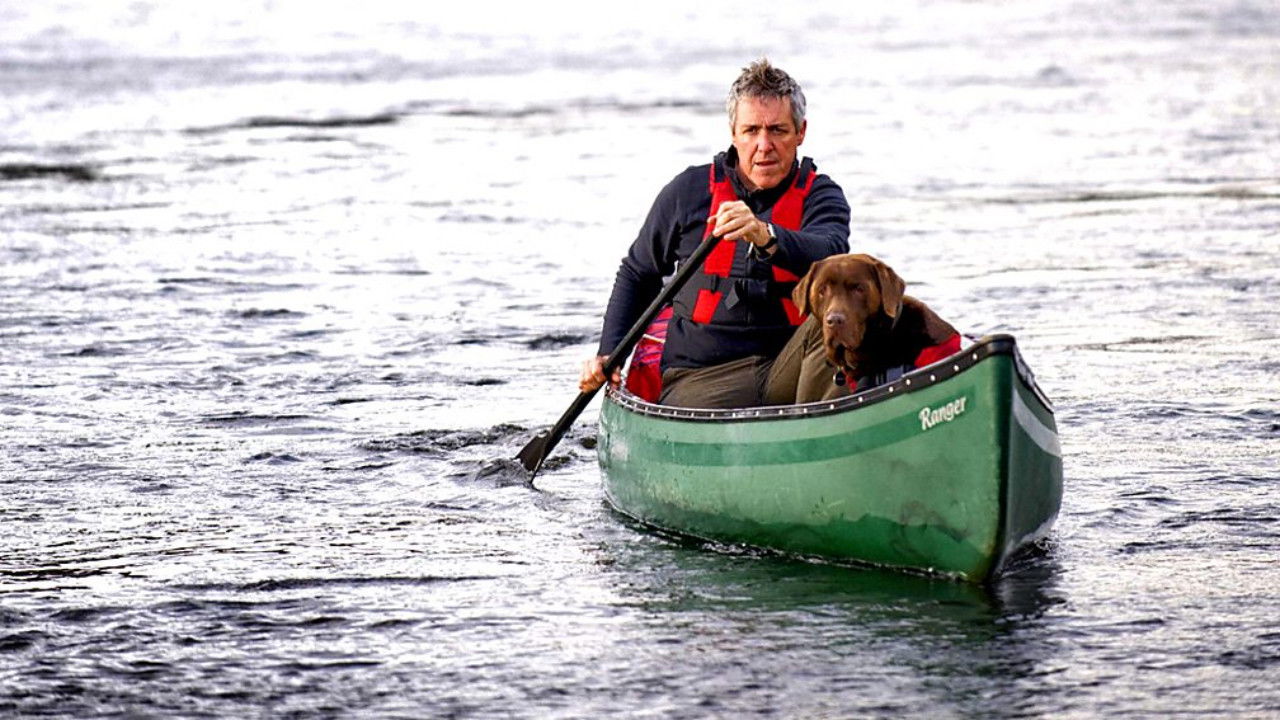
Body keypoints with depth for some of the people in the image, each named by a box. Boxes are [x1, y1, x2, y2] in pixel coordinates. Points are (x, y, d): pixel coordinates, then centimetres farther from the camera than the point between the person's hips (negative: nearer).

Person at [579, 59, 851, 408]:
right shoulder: (689, 192, 7)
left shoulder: (820, 194, 4)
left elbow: (831, 255, -21)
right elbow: (637, 273, 22)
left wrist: (765, 236, -41)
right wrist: (608, 355, 10)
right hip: (699, 375, 0)